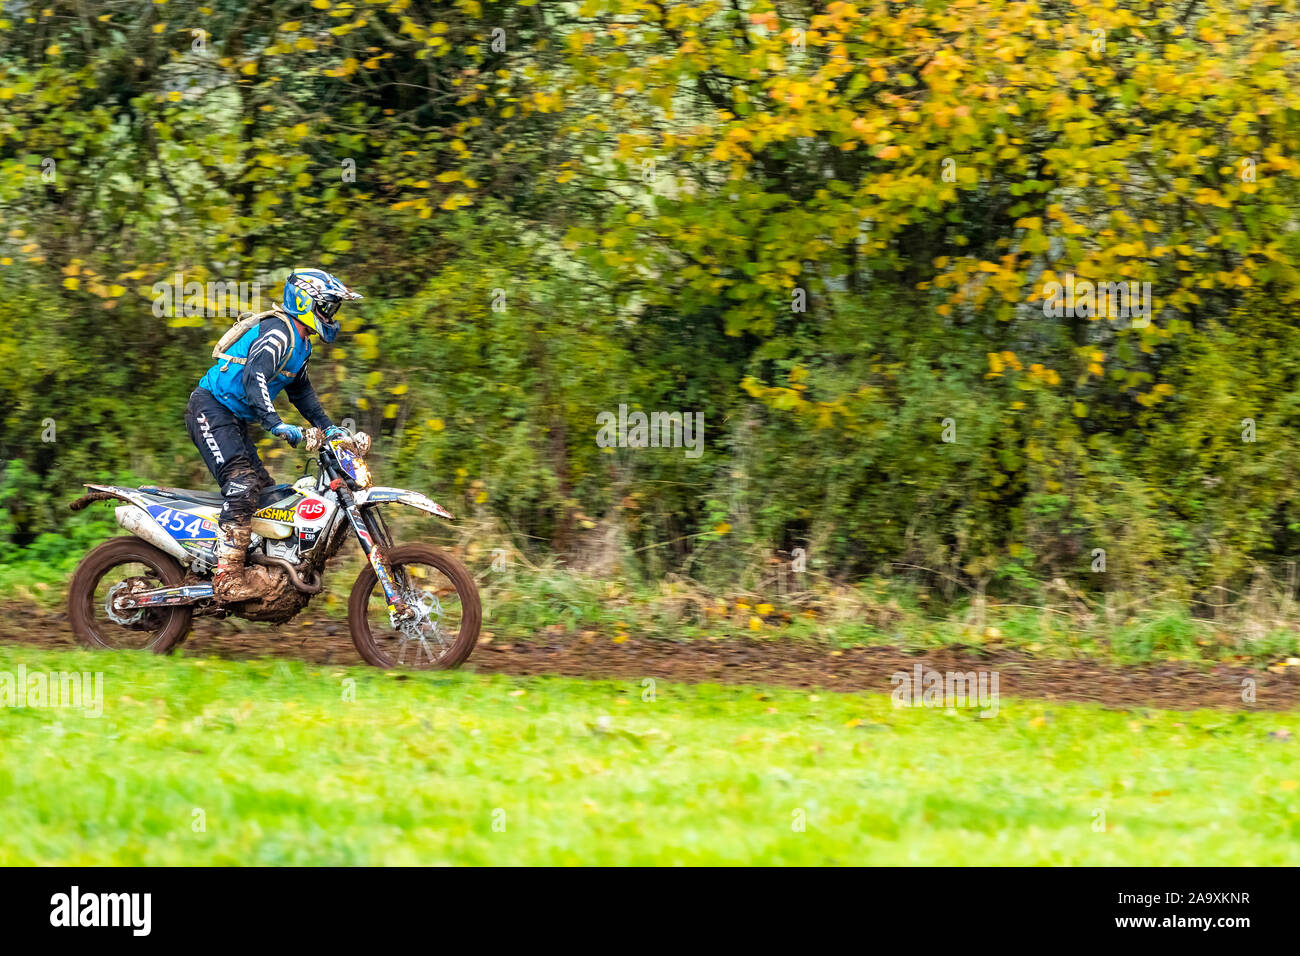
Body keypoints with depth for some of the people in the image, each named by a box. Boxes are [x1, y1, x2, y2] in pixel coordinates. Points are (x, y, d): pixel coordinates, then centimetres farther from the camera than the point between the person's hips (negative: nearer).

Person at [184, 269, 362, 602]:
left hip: (234, 419, 11)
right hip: (211, 409, -11)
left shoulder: (300, 343, 16)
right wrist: (276, 424, -42)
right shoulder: (278, 332, -19)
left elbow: (301, 391, 29)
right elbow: (253, 377, -33)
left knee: (263, 488, 7)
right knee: (242, 482, -24)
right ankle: (227, 577, -33)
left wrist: (327, 427, 19)